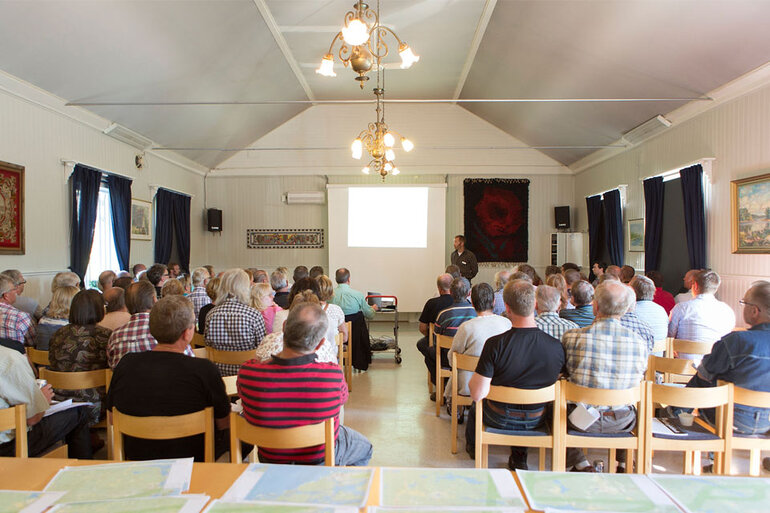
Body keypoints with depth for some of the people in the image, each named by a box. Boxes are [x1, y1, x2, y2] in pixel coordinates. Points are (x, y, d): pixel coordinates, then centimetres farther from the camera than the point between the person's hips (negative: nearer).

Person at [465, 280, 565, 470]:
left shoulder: (495, 344, -30)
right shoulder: (556, 347, -22)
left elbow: (477, 394, -27)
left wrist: (474, 378, -6)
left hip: (500, 419, -2)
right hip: (536, 420, 3)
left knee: (475, 407, 31)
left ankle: (473, 447, 58)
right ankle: (519, 458, 38)